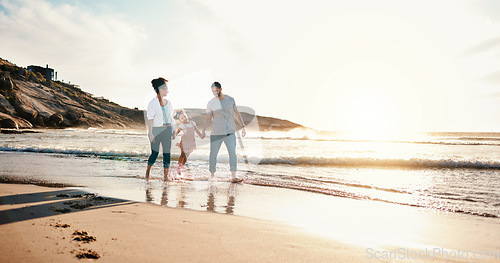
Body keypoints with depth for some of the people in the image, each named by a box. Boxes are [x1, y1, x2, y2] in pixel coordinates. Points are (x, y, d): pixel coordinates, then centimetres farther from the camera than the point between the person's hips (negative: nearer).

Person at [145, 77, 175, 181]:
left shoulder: (168, 102, 11)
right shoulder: (153, 103, -7)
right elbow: (150, 119, -9)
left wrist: (173, 130, 14)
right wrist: (150, 133, -14)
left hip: (167, 130, 5)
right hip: (156, 130, -5)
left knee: (167, 152, 1)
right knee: (155, 153, 0)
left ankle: (165, 176, 8)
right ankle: (147, 172, 25)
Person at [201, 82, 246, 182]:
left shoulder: (230, 99, 7)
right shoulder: (211, 103, 2)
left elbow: (236, 114, 15)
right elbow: (208, 119, 2)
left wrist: (243, 126, 13)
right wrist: (203, 130, -11)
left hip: (230, 132, 1)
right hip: (216, 133, -1)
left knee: (233, 153, -8)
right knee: (213, 154, 1)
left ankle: (233, 177, -5)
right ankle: (212, 175, 16)